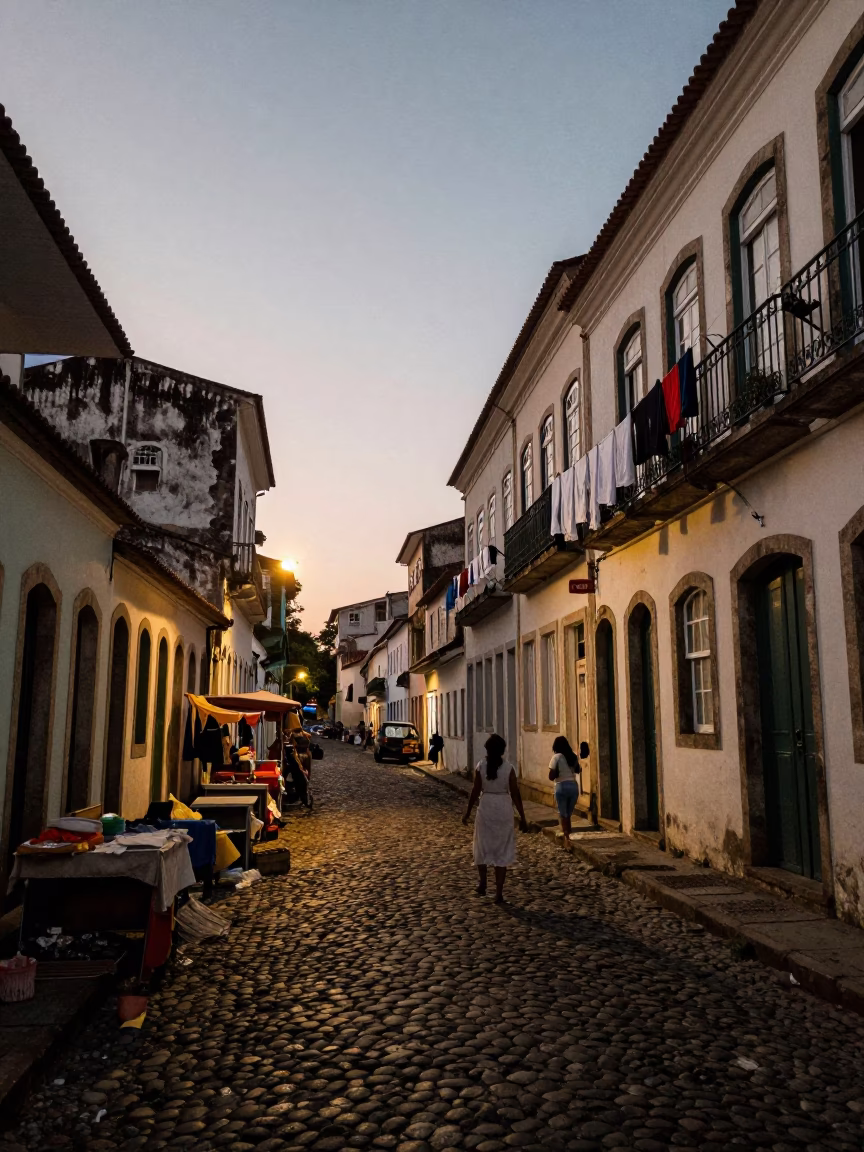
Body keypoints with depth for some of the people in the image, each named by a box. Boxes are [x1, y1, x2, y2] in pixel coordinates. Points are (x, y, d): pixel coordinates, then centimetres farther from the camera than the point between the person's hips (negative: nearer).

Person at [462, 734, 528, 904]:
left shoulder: (480, 766, -6)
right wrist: (522, 816, 1)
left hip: (486, 809, 0)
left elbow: (475, 792, -5)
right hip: (504, 810, 0)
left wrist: (467, 812, 7)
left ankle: (482, 884, 28)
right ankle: (499, 893, 6)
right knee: (502, 851, 6)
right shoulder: (508, 767, -7)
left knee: (482, 847, 21)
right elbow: (515, 794, -7)